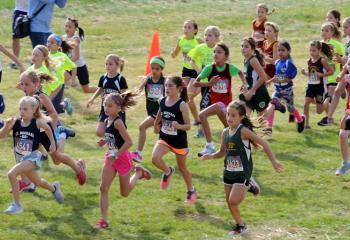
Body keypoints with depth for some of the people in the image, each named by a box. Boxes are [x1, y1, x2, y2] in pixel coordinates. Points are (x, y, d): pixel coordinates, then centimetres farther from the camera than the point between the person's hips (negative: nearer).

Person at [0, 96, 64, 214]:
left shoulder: (37, 122, -17)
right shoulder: (15, 122, -12)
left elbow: (47, 128, 5)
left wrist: (52, 143, 12)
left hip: (32, 157, -5)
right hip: (20, 158, 5)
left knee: (11, 174, -25)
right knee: (37, 182, 25)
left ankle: (16, 205, -14)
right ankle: (54, 188, 58)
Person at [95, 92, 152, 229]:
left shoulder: (118, 122, -23)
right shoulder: (106, 121, 1)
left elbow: (129, 142, -27)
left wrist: (116, 155, -24)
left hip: (122, 157, -7)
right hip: (111, 157, 7)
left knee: (124, 193, 10)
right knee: (103, 188, -4)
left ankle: (138, 173, 34)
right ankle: (103, 220, -2)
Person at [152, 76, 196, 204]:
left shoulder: (182, 105, -19)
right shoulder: (162, 102, -5)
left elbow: (188, 126, -18)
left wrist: (178, 126, -36)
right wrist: (156, 125, 26)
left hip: (179, 140, -4)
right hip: (164, 138, 4)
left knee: (182, 167, 13)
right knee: (155, 158, -21)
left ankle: (191, 190, 37)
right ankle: (168, 172, 11)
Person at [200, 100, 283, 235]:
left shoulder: (243, 131, -17)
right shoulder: (225, 132, 2)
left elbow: (263, 143, -17)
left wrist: (273, 161, -19)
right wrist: (211, 156, -3)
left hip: (242, 172, -7)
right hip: (229, 172, 7)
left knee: (233, 201, -18)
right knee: (229, 202, 11)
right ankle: (240, 225, 27)